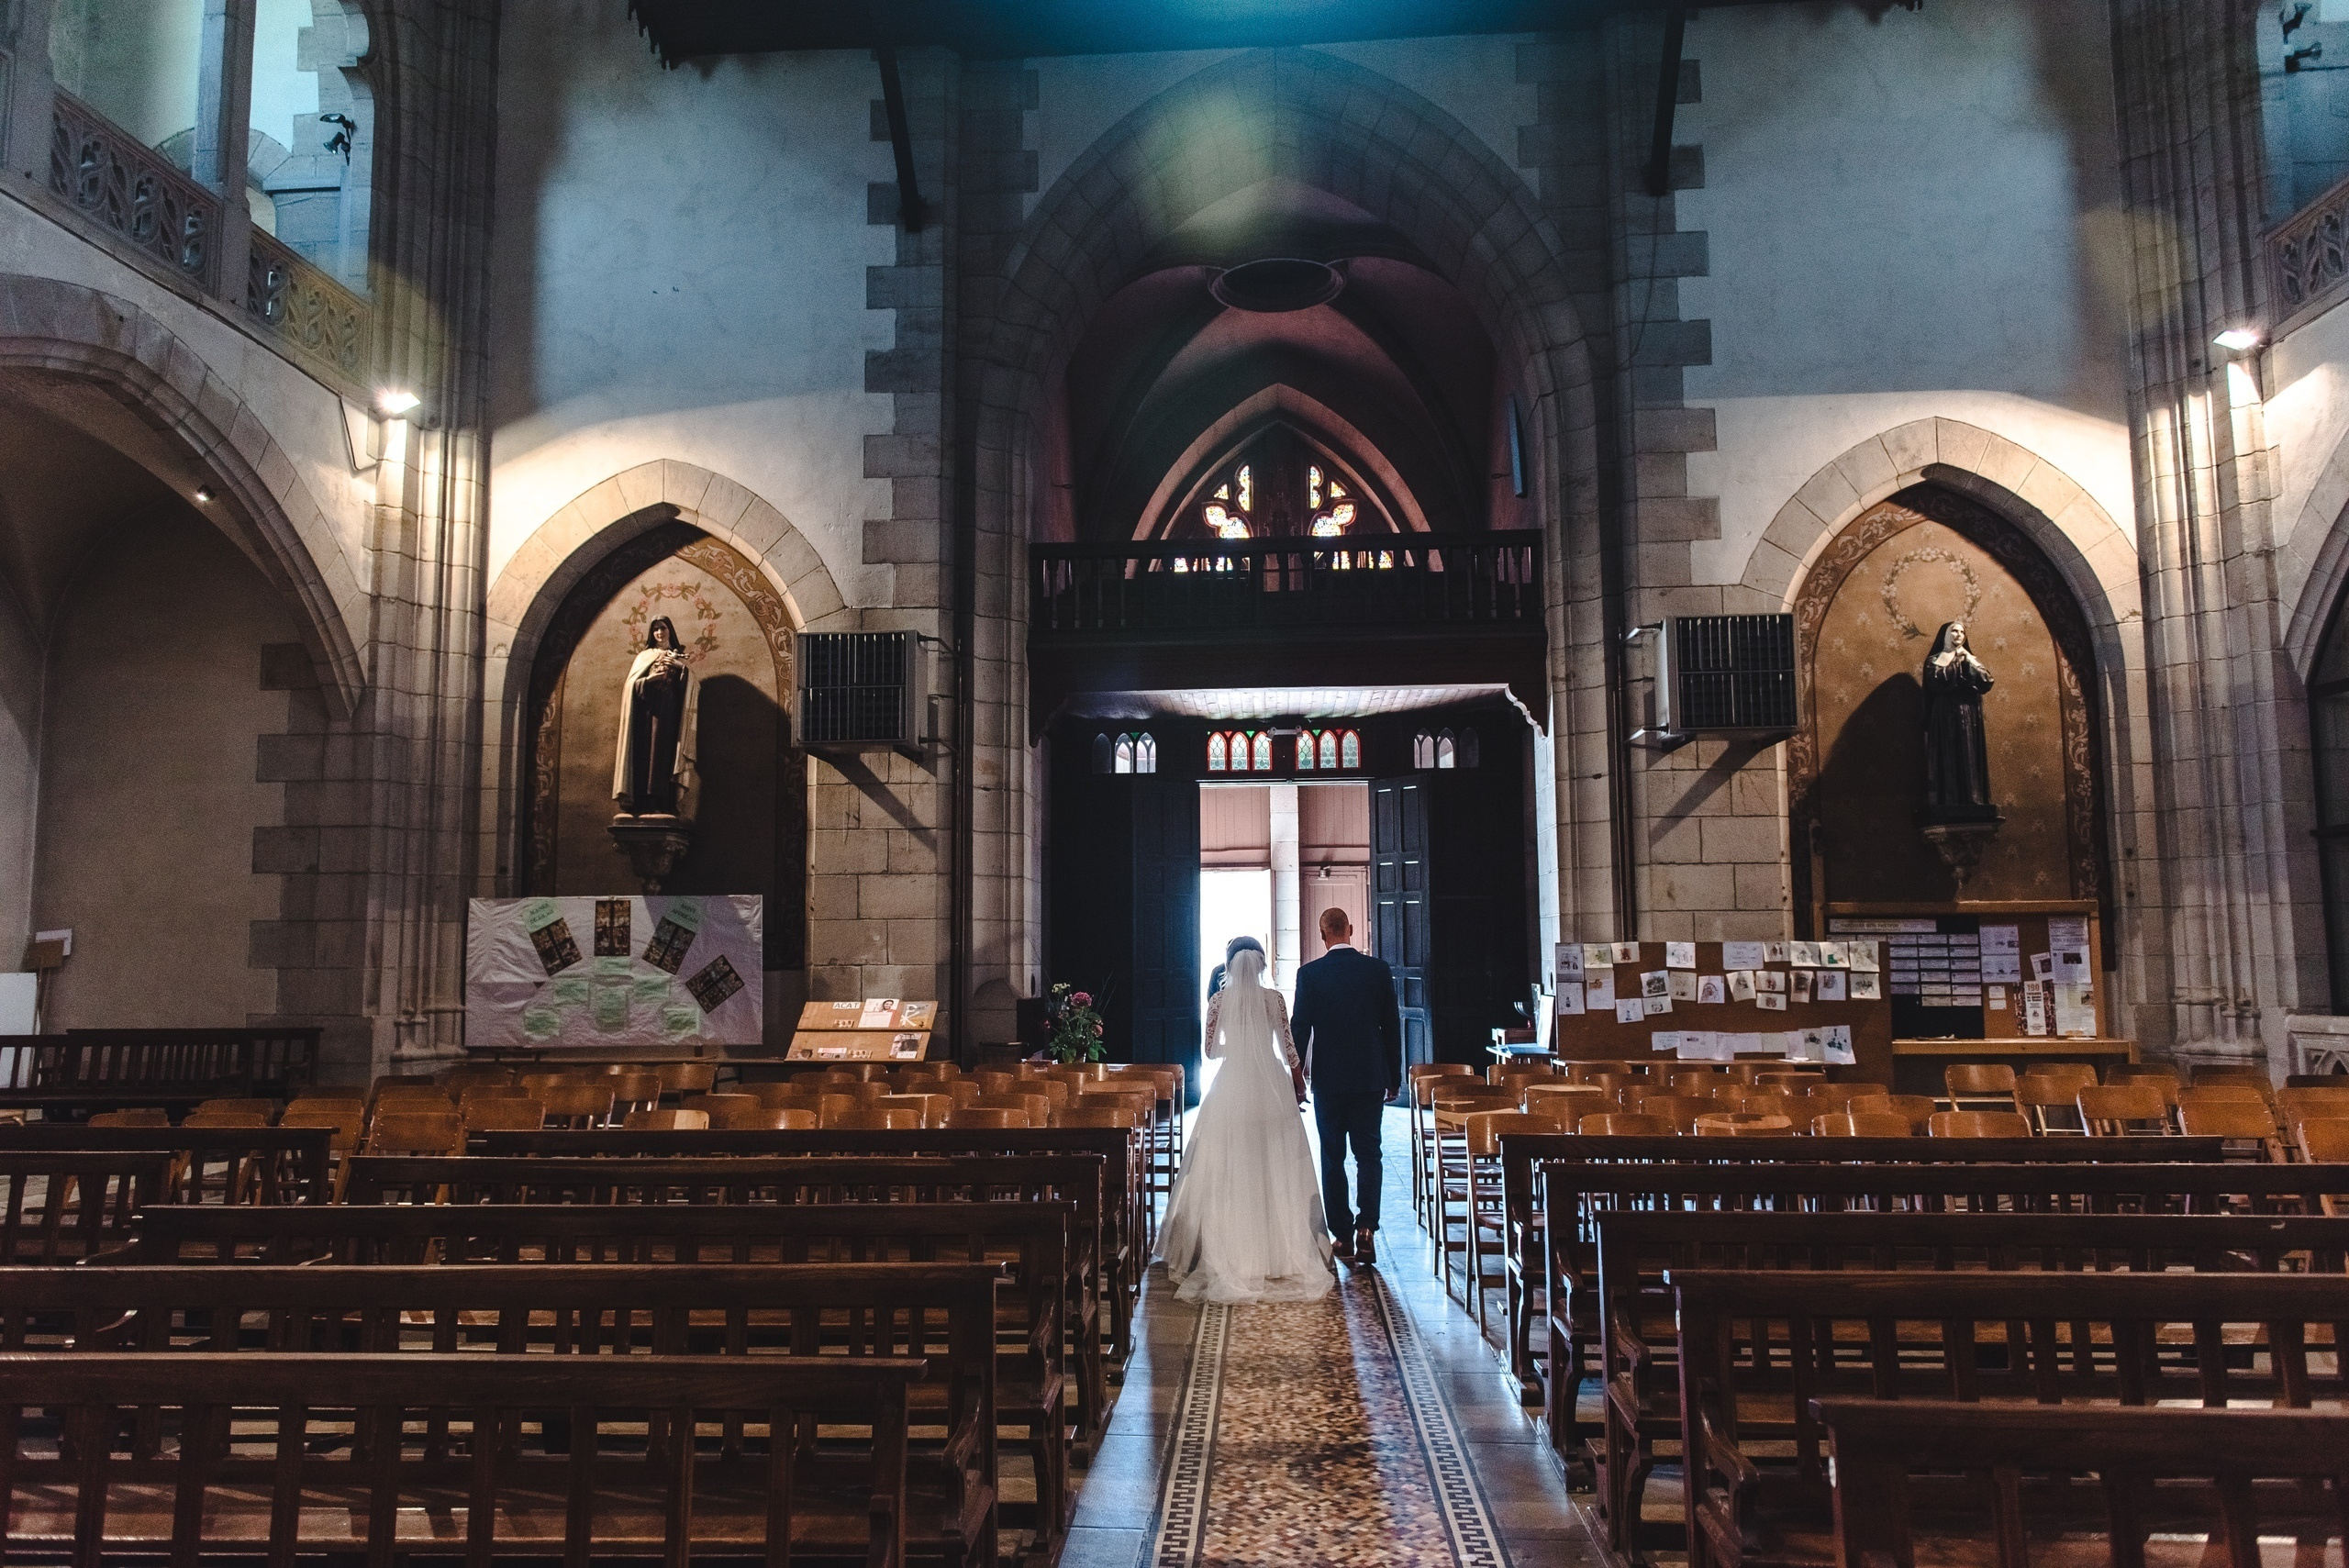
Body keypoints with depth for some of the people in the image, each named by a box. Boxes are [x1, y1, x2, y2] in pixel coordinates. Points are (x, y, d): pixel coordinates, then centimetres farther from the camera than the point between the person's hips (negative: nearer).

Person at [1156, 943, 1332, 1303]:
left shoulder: (1218, 1000, -1)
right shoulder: (1274, 998, -2)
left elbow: (1211, 1050, 4)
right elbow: (1287, 1046, 0)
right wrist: (1298, 1082, 12)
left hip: (1232, 1086, 0)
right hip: (1271, 1085, 0)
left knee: (1231, 1167, 5)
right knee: (1274, 1165, 7)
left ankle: (1233, 1245, 5)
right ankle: (1280, 1243, 9)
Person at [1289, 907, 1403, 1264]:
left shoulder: (1309, 974, -7)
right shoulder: (1378, 969, -2)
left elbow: (1300, 1029, -4)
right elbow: (1392, 1026, 1)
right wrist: (1394, 1078, 10)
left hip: (1327, 1077, -1)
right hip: (1370, 1076, 1)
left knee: (1332, 1157, 8)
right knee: (1368, 1154, 8)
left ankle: (1343, 1236, 10)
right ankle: (1366, 1228, -7)